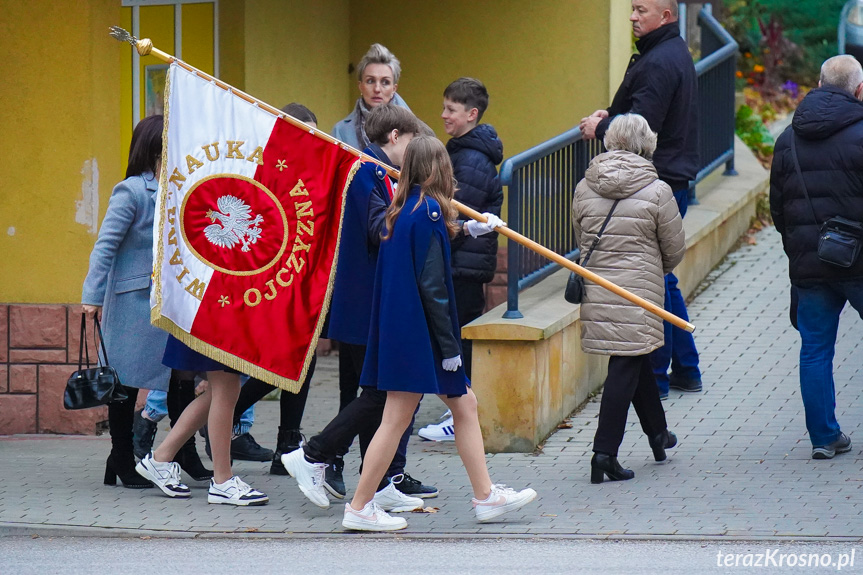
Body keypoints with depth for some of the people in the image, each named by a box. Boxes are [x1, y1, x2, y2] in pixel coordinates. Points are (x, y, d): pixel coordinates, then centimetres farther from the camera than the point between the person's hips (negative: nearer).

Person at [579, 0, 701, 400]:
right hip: (673, 179, 11)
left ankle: (654, 377, 0)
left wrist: (599, 128, -8)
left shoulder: (658, 63, -18)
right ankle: (685, 370, 23)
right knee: (662, 279, 17)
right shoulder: (675, 53, 15)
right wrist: (610, 115, 8)